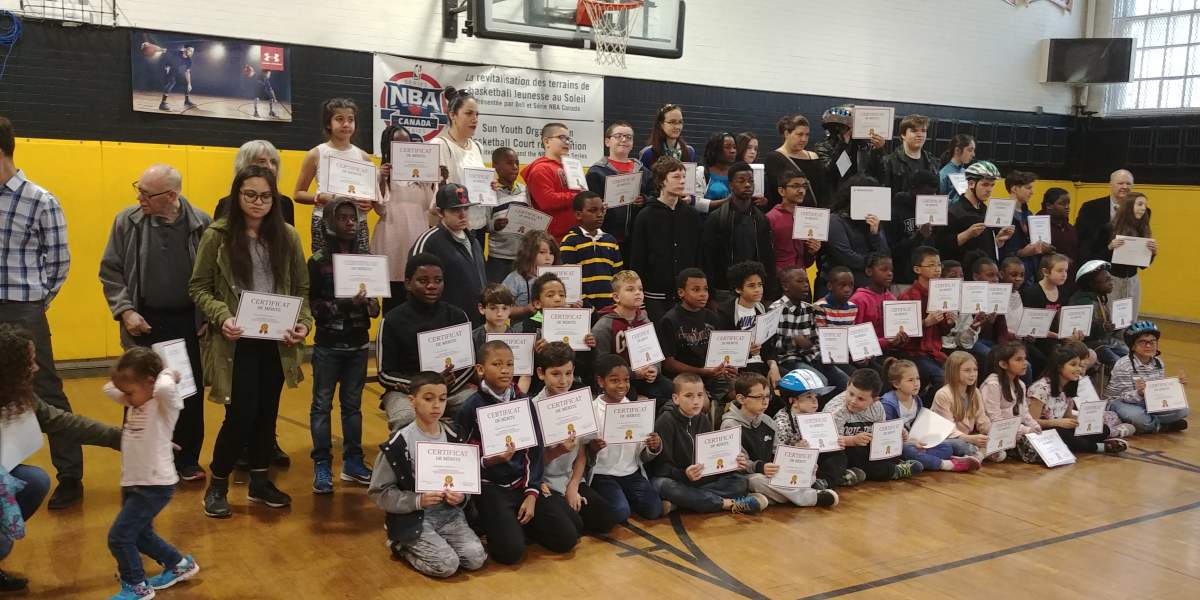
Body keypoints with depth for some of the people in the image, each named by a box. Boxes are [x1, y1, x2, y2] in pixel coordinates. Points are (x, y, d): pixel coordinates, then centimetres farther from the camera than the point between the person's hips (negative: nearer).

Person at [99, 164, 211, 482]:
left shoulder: (201, 224, -7)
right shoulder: (127, 221, -4)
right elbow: (110, 271, 2)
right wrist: (126, 311, -8)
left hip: (189, 322, 0)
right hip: (145, 323, 1)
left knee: (190, 394, 8)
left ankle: (187, 459, 24)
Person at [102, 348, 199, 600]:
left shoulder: (164, 404, -17)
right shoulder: (136, 401, 8)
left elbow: (165, 387, -40)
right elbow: (108, 388, 20)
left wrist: (168, 374, -20)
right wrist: (130, 386, 6)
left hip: (155, 486, -9)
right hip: (133, 483, 9)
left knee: (119, 537, -5)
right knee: (140, 534, 21)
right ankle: (180, 565, 38)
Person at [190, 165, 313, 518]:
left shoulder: (287, 237, 4)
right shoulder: (217, 235, -5)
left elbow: (302, 288, 8)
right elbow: (198, 288, -2)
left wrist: (304, 322, -9)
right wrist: (221, 317, -19)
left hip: (276, 342, 4)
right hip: (237, 342, -3)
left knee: (267, 412, 13)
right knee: (242, 415, -5)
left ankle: (260, 481, 30)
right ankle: (217, 485, 17)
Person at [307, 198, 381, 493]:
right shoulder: (318, 261, -6)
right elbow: (313, 305, -11)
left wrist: (370, 304, -9)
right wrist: (345, 304, -23)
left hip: (358, 344, 4)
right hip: (329, 345, -3)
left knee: (352, 404, 11)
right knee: (322, 405, 2)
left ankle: (352, 461, 19)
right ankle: (322, 465, 9)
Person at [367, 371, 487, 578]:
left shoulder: (453, 438, 3)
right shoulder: (398, 445, -12)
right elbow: (379, 492, -9)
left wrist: (461, 496, -12)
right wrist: (418, 500, -21)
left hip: (449, 513, 5)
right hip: (413, 518, -4)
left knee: (476, 558, -15)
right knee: (446, 565, -22)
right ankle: (402, 545, 6)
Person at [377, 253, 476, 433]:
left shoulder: (457, 316, 7)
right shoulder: (393, 320, 0)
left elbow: (469, 363, 9)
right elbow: (385, 374, -2)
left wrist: (451, 383, -13)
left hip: (454, 389, 2)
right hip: (405, 390, -2)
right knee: (406, 419, -36)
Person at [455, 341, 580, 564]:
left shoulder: (524, 403, 3)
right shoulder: (472, 407, -8)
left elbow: (536, 451, 2)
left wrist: (532, 494, -7)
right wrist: (490, 461, -22)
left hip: (523, 482, 4)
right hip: (490, 487, -4)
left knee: (567, 539, -5)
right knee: (511, 551, -21)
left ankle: (519, 522, 16)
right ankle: (489, 524, 9)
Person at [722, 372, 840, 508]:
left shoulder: (768, 422, 11)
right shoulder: (730, 425, -10)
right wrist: (760, 467, -34)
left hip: (770, 474, 7)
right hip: (746, 476, -7)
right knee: (758, 480, -39)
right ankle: (813, 497, -35)